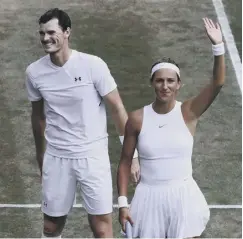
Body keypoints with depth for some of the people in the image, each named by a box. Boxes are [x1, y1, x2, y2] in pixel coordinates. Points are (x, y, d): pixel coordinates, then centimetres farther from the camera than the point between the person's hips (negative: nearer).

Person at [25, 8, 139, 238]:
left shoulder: (93, 65, -14)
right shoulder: (34, 72, -4)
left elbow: (117, 109, -7)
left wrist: (131, 153, -7)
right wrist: (41, 158, 19)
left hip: (93, 155, -3)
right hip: (55, 157, 3)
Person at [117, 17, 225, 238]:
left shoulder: (188, 112, -5)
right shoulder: (137, 118, -3)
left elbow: (218, 83, -19)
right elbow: (125, 162, 3)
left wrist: (218, 46, -31)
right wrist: (123, 202, -2)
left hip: (183, 196, -1)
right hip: (150, 197, 1)